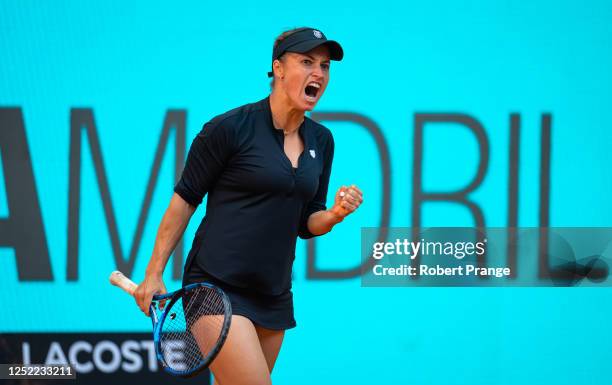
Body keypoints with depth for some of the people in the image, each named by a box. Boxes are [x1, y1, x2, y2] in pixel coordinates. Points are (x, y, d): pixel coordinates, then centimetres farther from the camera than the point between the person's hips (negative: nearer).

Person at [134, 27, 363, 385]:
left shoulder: (321, 141, 11)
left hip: (274, 297, 7)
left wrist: (336, 213, -6)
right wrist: (154, 273, -4)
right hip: (217, 286, -7)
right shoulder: (231, 128, -9)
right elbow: (185, 199, -3)